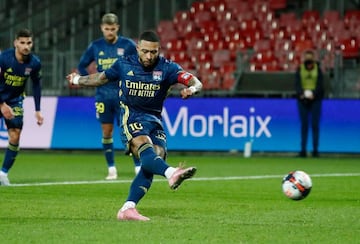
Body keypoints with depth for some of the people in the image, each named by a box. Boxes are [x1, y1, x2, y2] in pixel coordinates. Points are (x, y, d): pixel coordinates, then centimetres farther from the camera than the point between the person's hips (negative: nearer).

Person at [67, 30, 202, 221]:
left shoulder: (166, 68, -2)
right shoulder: (124, 65, 2)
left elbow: (195, 83, -14)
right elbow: (101, 78, 22)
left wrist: (191, 89, -39)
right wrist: (78, 80, 37)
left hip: (154, 120, 2)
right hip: (131, 118, -2)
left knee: (158, 155, -19)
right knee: (145, 148, -31)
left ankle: (127, 209, -17)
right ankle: (171, 173, -64)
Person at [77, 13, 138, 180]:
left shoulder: (128, 45, -4)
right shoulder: (95, 46, 3)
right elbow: (82, 66, 13)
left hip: (123, 95, -3)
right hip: (103, 95, 3)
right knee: (106, 132, 5)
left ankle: (138, 168, -4)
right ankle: (111, 169, 14)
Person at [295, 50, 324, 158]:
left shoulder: (318, 69, 3)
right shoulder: (300, 69, 6)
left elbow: (320, 84, -2)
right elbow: (297, 84, 0)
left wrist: (313, 94, -18)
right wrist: (301, 94, -18)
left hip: (315, 99, -1)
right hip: (302, 99, 1)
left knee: (315, 125, -3)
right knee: (304, 125, 0)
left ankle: (315, 149, 0)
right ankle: (303, 150, 0)